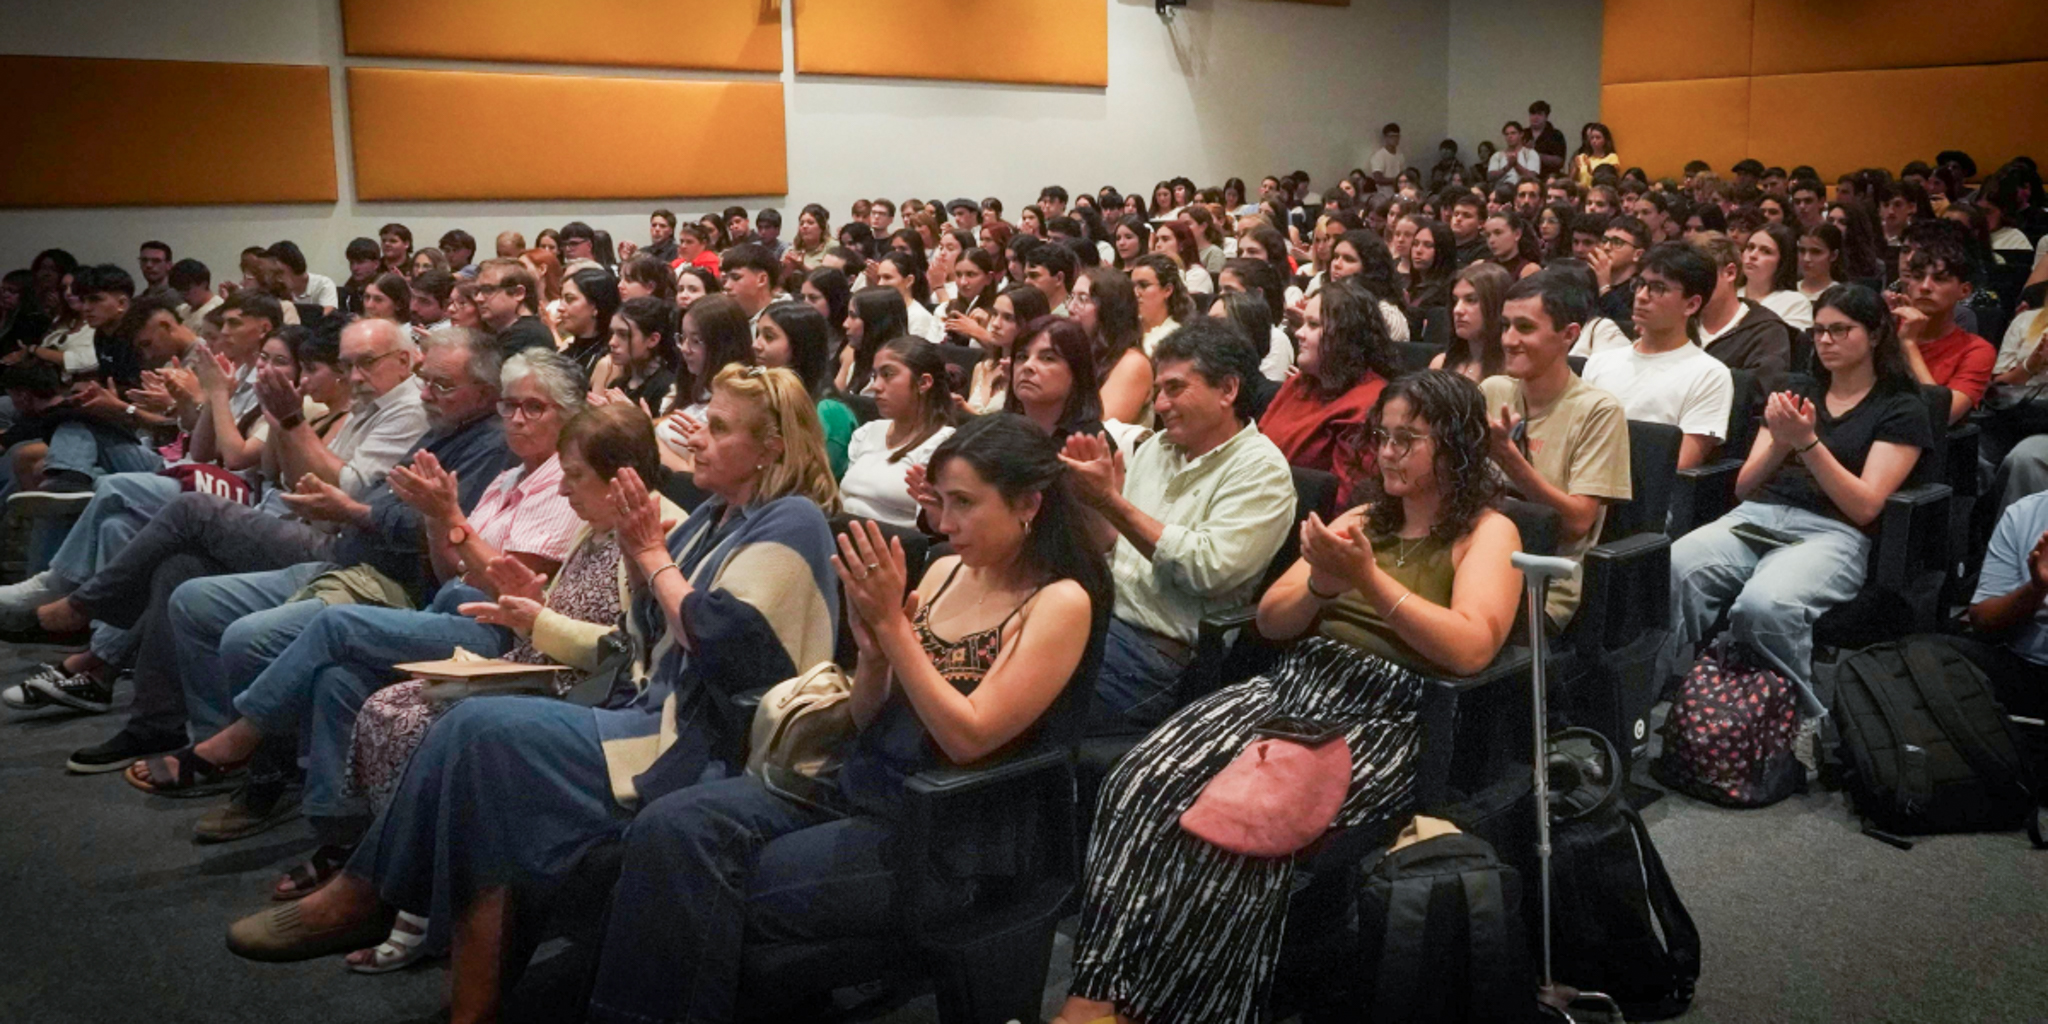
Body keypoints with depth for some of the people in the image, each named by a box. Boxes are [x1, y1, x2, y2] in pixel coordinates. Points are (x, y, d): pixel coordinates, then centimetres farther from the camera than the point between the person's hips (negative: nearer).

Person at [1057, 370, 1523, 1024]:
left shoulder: (1488, 532, 5)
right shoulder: (1361, 520, 24)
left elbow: (1471, 648, -12)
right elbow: (1270, 621, 19)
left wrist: (1370, 577, -14)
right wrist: (1322, 584, -2)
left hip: (1385, 718, -5)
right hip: (1293, 685, 6)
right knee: (1144, 783, -22)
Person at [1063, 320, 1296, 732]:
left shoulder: (1260, 470, -5)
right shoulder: (1155, 448, 17)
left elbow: (1208, 570, -18)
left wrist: (1112, 501, -15)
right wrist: (1093, 500, -2)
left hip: (1164, 653, -7)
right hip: (1100, 616, 7)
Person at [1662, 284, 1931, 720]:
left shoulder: (1901, 409, 11)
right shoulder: (1795, 394, 26)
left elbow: (1865, 507, -1)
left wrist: (1807, 441, -10)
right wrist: (1780, 443, 1)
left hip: (1832, 534, -4)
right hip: (1758, 516, 4)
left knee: (1764, 605, -39)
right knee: (1670, 571, -31)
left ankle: (1809, 720, -20)